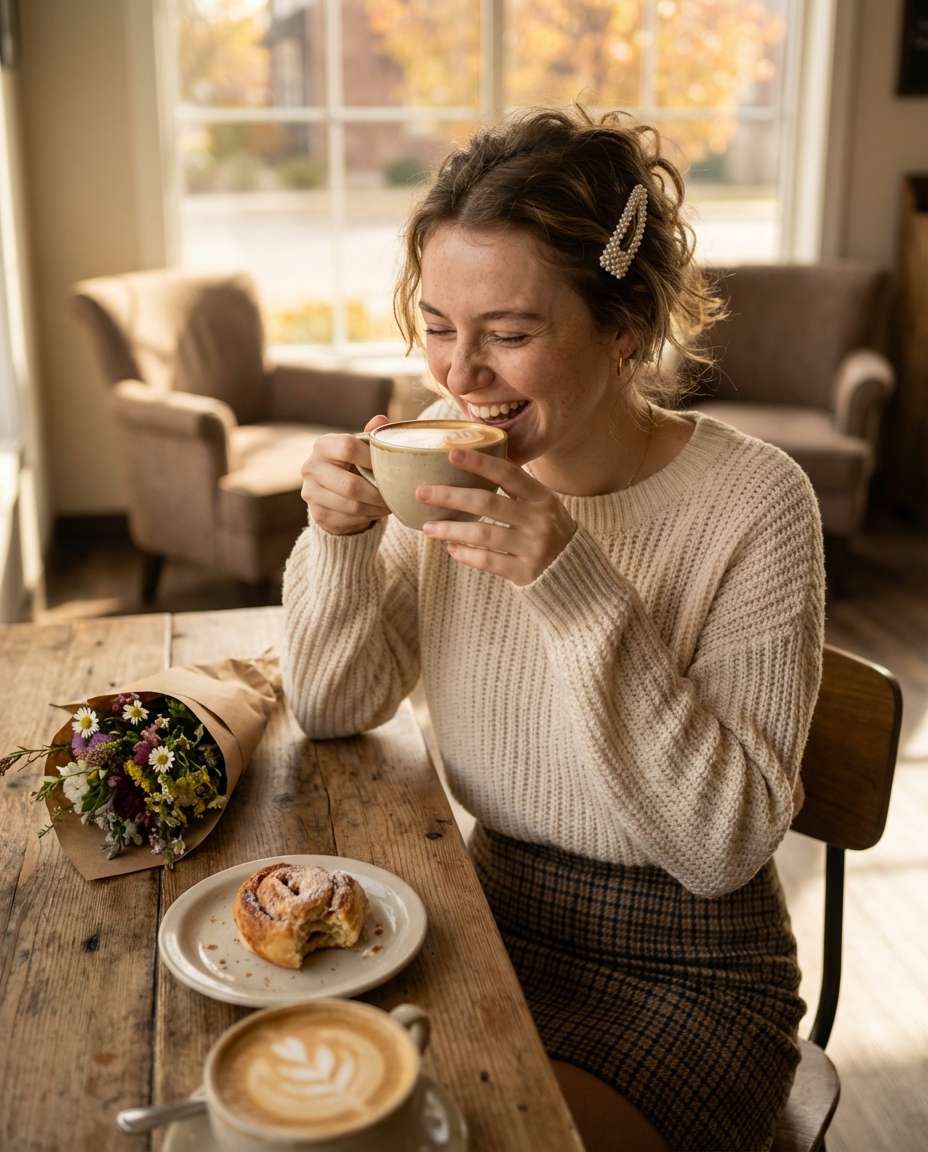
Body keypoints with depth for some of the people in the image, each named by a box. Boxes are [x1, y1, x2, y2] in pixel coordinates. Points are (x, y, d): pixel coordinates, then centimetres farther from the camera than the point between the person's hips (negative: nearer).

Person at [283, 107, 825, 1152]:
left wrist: (578, 590, -32)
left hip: (686, 980, -4)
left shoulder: (755, 504, -20)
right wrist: (343, 535, -19)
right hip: (495, 921, 4)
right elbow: (334, 708, 0)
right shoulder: (455, 453, -7)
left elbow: (728, 845, -22)